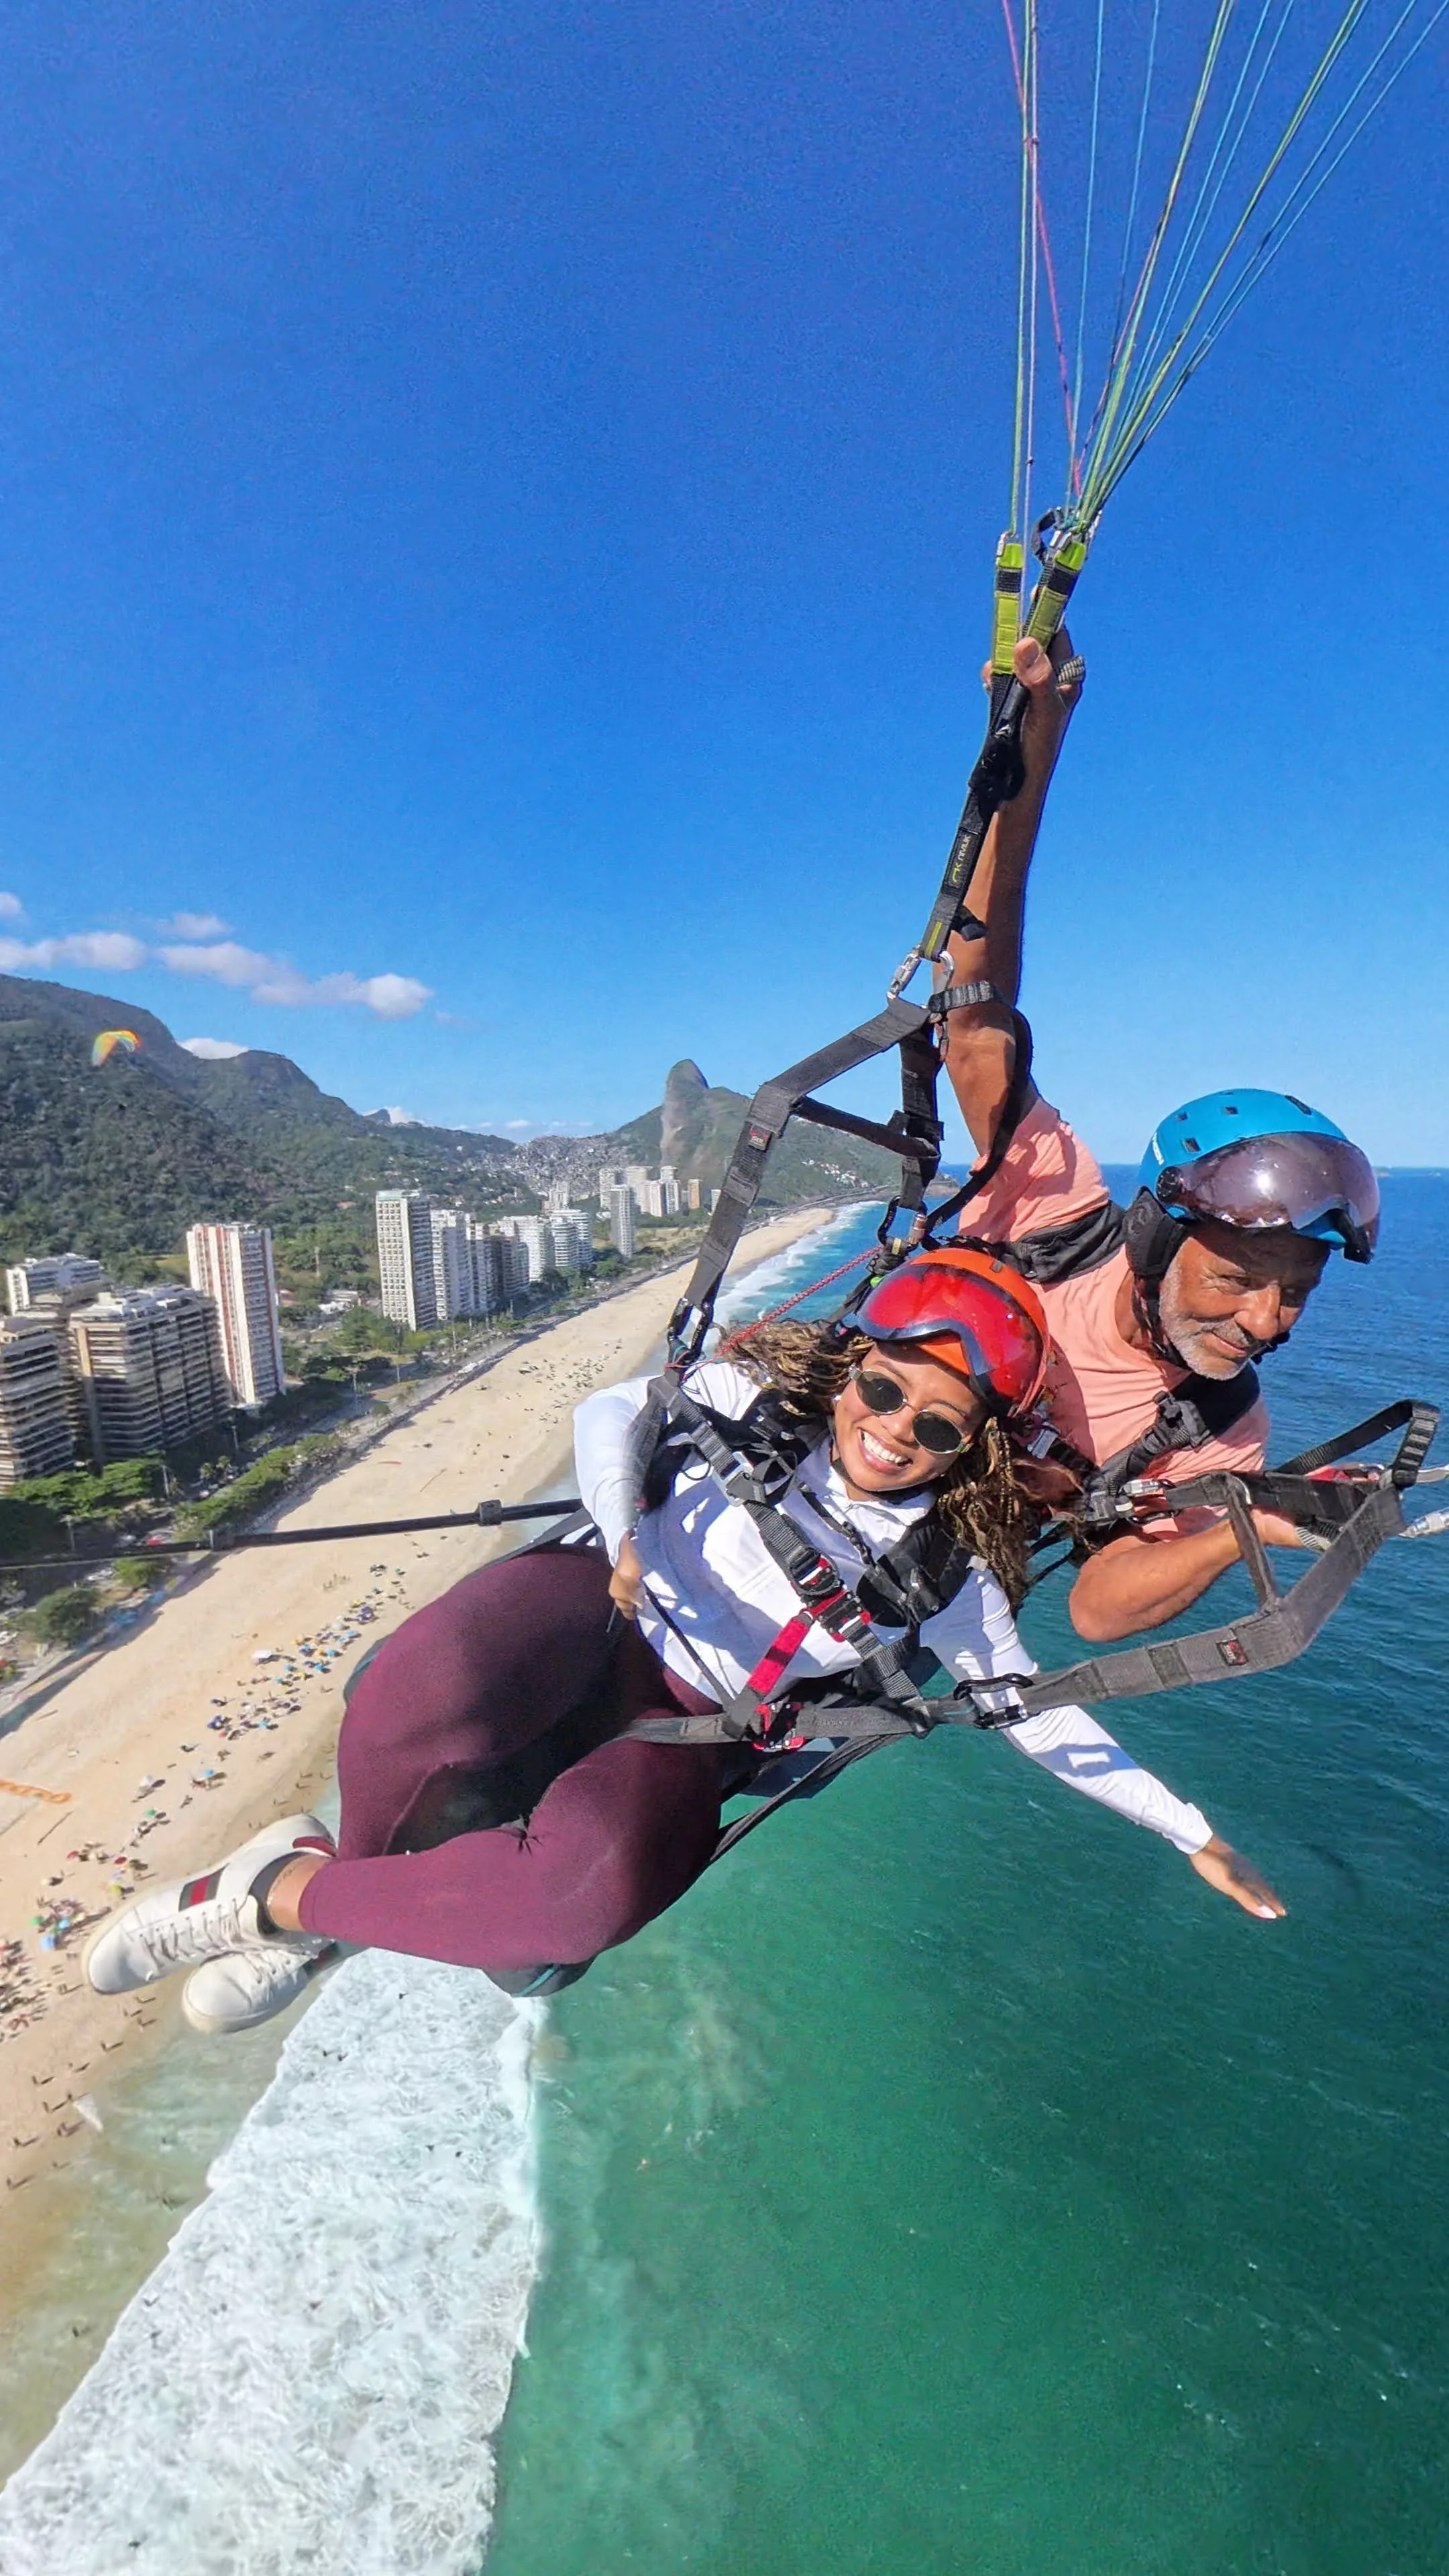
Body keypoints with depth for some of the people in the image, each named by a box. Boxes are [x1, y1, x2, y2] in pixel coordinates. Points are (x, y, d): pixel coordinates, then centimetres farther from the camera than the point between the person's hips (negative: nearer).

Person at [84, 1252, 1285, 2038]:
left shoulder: (942, 1575, -6)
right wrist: (626, 1536, -18)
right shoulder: (764, 1396, -8)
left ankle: (292, 1896, -10)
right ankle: (372, 1868, -1)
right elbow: (612, 1411, 0)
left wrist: (1188, 1830, 2)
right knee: (423, 1703, -36)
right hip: (597, 1607, 0)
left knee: (592, 1892, -34)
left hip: (689, 1729, 1)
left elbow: (1037, 1713, 4)